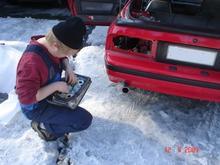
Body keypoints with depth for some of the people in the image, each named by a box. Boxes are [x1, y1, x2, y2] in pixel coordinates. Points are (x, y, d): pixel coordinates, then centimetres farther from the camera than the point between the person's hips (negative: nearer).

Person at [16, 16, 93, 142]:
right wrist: (56, 86, -29)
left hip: (51, 93, 9)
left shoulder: (49, 44, -11)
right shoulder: (31, 63, -37)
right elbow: (26, 97, -32)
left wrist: (68, 68, -11)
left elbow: (62, 59, 10)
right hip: (37, 107, -8)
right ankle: (45, 127, 4)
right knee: (85, 120, -14)